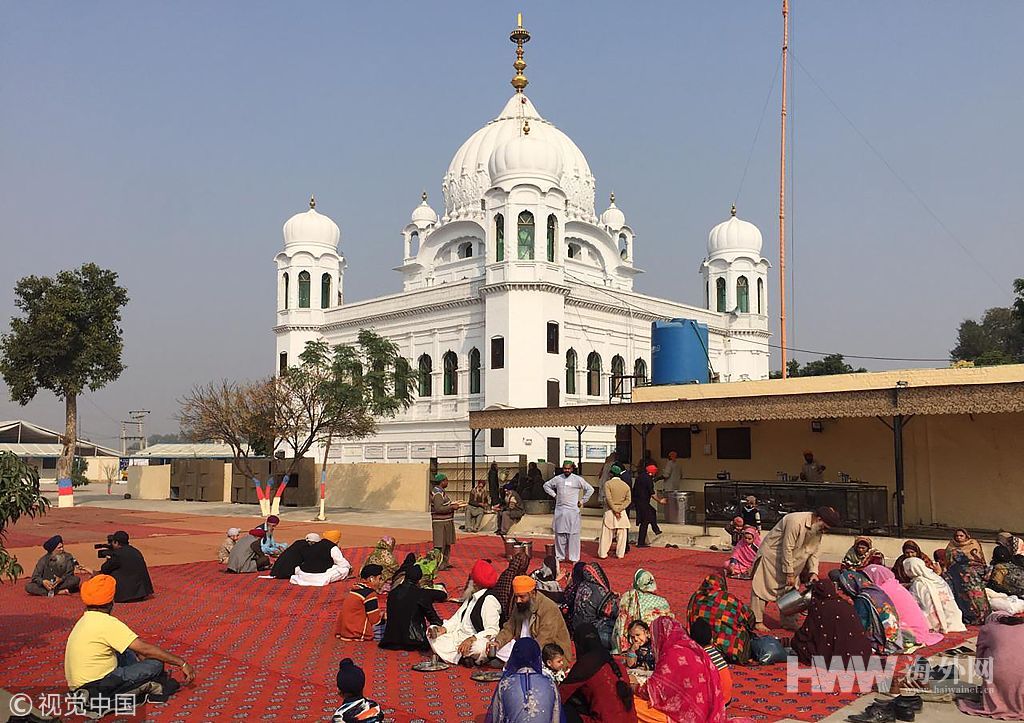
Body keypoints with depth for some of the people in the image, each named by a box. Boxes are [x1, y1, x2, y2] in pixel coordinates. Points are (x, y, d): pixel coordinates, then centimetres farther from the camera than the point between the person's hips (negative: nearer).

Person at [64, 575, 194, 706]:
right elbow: (145, 649, -17)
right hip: (97, 690, -9)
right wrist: (182, 663, -12)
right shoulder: (106, 623, -17)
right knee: (155, 664, -14)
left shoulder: (85, 621, 11)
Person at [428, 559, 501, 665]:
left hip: (478, 641, -10)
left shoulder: (489, 601, -16)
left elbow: (492, 631, -22)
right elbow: (457, 618, 15)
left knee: (478, 648, -43)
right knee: (431, 632, 5)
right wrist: (443, 629, -3)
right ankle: (461, 657, -8)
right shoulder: (471, 598, 15)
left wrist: (471, 639, -33)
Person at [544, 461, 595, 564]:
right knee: (559, 534, 7)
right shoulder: (557, 478, 7)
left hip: (573, 510, -3)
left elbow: (590, 489, 5)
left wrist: (582, 501, 3)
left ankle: (574, 558, 1)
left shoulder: (578, 479, -1)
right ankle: (559, 556, 17)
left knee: (573, 535, -4)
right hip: (559, 510, 3)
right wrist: (554, 495, 11)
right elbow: (546, 485, 21)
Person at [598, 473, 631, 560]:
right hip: (622, 513, 2)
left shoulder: (608, 484, -6)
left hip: (610, 511, -2)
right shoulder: (626, 485, 6)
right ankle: (620, 554, 12)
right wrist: (619, 509, -9)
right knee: (621, 535, 9)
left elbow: (609, 498, -14)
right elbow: (628, 500, -2)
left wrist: (615, 510, -11)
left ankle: (603, 553, 7)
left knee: (607, 534, 3)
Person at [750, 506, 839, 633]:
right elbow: (787, 549, -28)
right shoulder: (796, 522, -31)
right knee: (763, 588, -6)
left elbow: (813, 553, 5)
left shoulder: (818, 531, -3)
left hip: (790, 560, 9)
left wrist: (813, 572, -10)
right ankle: (757, 621, 0)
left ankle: (789, 621, 22)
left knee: (789, 590, 11)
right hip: (771, 555, -8)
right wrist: (790, 573, -23)